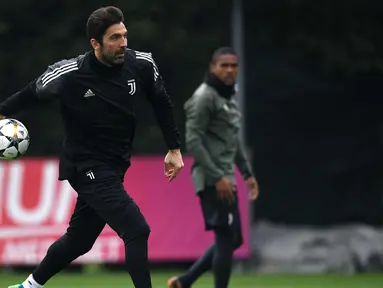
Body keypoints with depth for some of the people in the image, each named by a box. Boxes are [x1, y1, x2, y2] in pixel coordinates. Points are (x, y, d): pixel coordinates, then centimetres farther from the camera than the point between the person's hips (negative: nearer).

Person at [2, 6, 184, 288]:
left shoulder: (141, 64, -8)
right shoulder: (69, 74, -19)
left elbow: (162, 104, 9)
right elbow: (32, 93, 0)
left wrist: (174, 149, 10)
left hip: (114, 168, 6)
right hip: (86, 168, -6)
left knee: (79, 240, 18)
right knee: (137, 231, -19)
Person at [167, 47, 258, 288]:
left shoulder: (230, 97, 17)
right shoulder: (205, 97, -12)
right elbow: (193, 141, -18)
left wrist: (248, 174, 22)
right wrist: (217, 177, -21)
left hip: (225, 179, 10)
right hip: (212, 180, -10)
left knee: (232, 240, 11)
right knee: (227, 239, -11)